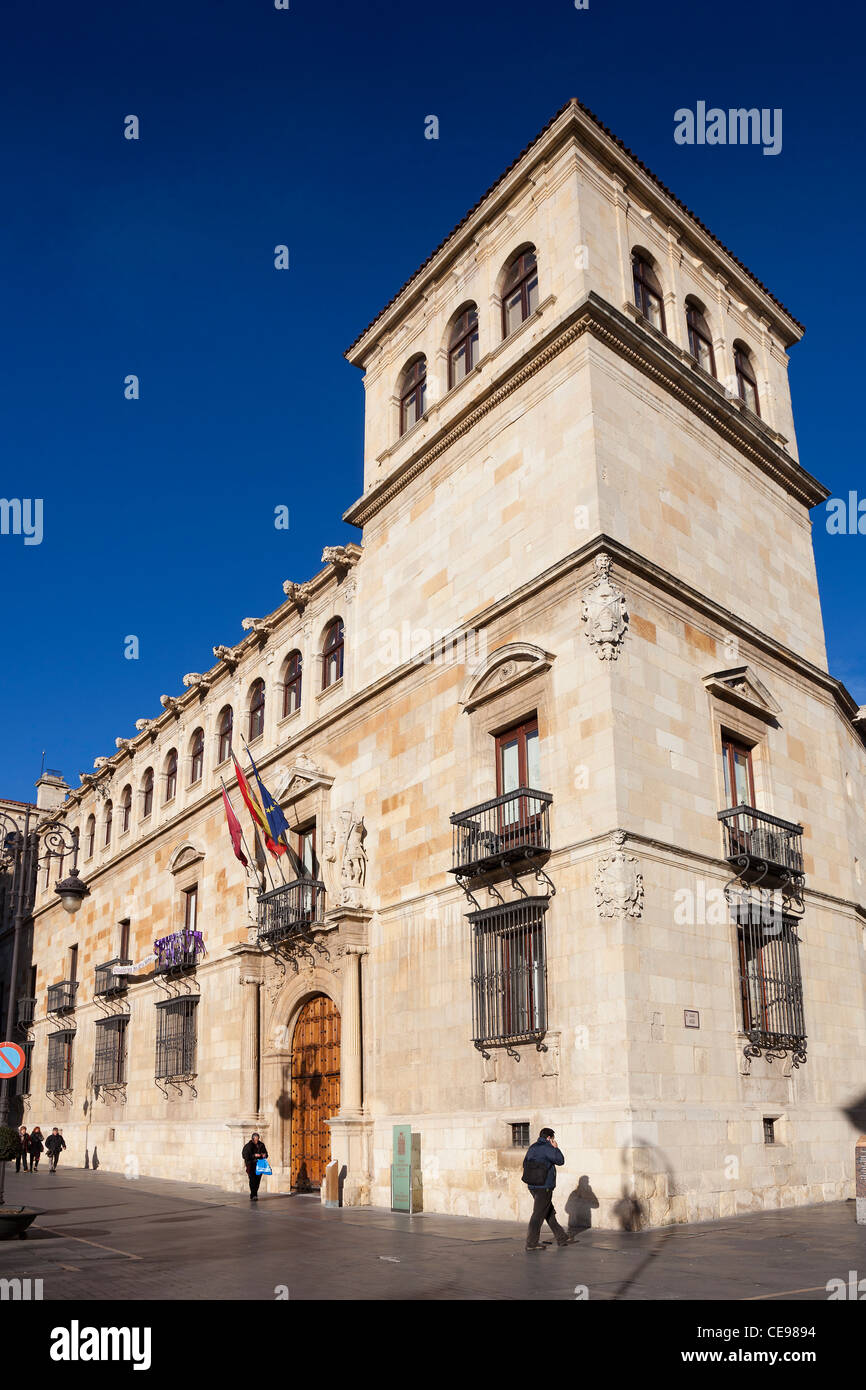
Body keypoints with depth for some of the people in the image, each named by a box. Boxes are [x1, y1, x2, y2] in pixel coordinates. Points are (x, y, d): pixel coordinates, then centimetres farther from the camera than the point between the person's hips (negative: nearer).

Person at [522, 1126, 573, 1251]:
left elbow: (525, 1164, 16)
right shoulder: (547, 1148, -15)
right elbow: (560, 1161, -8)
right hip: (544, 1187, -9)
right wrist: (556, 1148, 4)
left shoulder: (532, 1148, 11)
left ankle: (561, 1237, 24)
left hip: (532, 1186, 9)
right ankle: (531, 1243, 0)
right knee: (538, 1214, -3)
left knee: (550, 1213, 16)